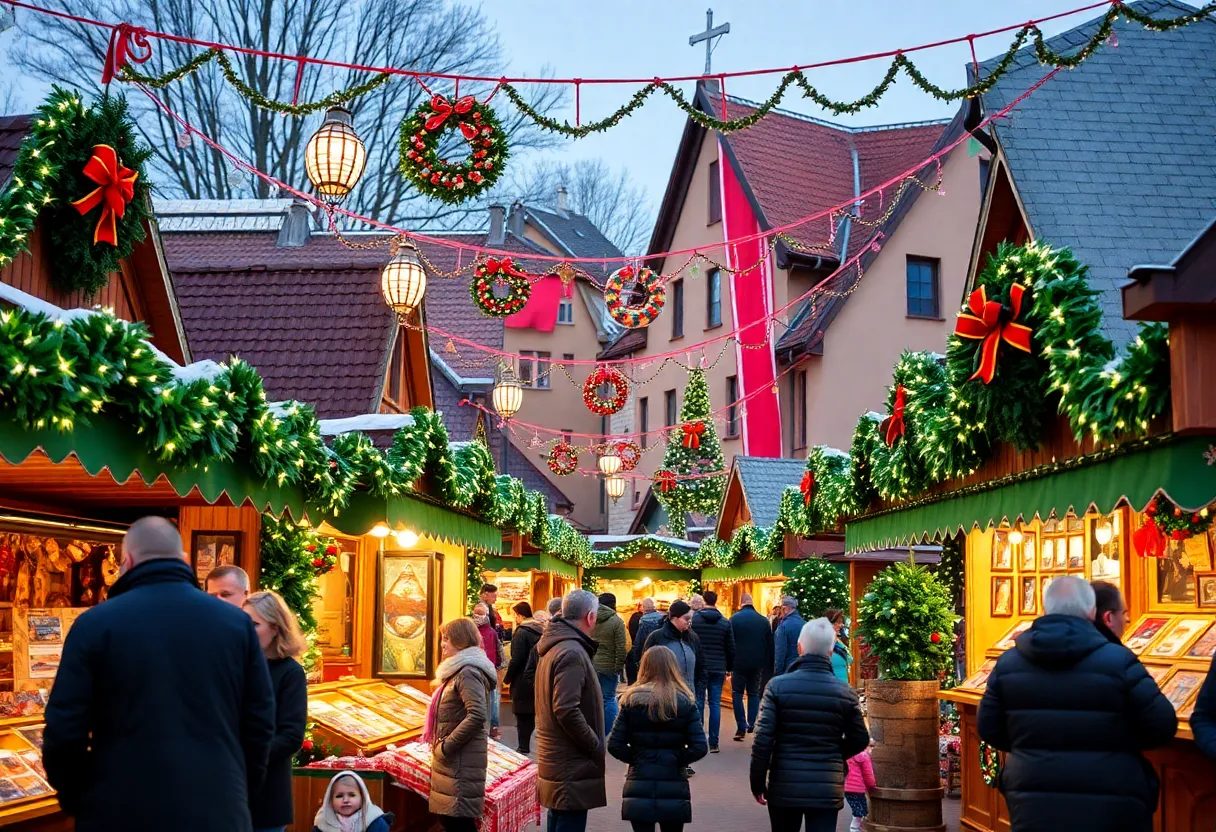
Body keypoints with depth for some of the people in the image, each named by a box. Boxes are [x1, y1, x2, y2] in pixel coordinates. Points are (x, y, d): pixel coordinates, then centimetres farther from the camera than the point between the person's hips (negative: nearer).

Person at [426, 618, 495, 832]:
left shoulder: (468, 672, -14)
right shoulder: (460, 671, 18)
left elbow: (477, 716, -26)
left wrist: (446, 746, -20)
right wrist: (440, 746, 13)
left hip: (462, 762, -10)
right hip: (451, 760, 10)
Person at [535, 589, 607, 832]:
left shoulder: (554, 648, 14)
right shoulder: (572, 653, -17)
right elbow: (567, 711, -25)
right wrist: (596, 746, -15)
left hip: (555, 762, 10)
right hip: (573, 767, -10)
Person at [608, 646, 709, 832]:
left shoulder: (632, 700, -2)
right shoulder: (685, 703, -2)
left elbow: (615, 746, -7)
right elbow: (700, 748, -10)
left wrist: (636, 758, 7)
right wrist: (677, 760, 4)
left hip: (639, 788, 0)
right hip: (674, 789, 0)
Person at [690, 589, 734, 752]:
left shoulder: (693, 619, -4)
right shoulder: (725, 622, 3)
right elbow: (731, 648, 6)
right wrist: (729, 669, 13)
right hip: (718, 669, 2)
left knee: (698, 703, 4)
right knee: (715, 704, 5)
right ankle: (713, 743, 4)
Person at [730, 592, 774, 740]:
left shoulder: (734, 619, -6)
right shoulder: (764, 620, 5)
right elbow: (770, 645, 8)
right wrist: (768, 667, 14)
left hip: (739, 663, -3)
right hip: (758, 664, 3)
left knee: (737, 693, 4)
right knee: (754, 693, 15)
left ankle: (741, 727, -5)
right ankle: (751, 725, 11)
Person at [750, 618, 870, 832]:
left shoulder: (778, 686, -7)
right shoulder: (845, 692, -2)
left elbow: (763, 738, -10)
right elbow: (860, 740, 7)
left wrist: (758, 781, 1)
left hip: (784, 787, 0)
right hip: (827, 790, 0)